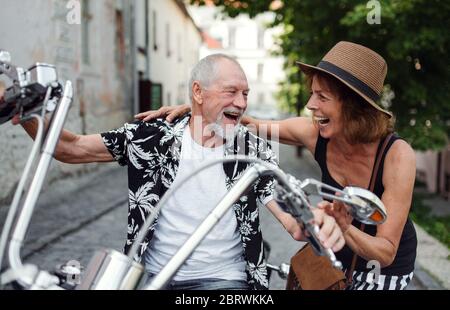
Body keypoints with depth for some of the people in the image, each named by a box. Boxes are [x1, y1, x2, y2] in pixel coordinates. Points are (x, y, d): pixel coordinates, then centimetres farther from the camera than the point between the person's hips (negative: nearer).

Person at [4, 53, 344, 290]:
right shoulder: (153, 136, -2)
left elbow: (295, 221, -8)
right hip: (152, 275, 2)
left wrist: (319, 220, -33)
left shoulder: (253, 149, -2)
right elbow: (71, 148, 2)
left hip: (222, 279, -1)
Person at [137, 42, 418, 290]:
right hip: (340, 258, 4)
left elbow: (386, 253, -26)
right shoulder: (315, 133, -19)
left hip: (387, 267, -3)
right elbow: (253, 125, -5)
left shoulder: (397, 154, -29)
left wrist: (345, 229, -45)